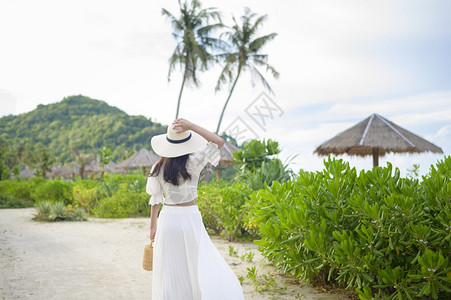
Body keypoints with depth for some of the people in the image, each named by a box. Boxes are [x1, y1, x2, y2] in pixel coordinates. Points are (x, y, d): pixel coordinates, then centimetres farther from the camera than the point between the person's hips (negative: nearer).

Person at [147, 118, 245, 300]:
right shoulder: (191, 163, -11)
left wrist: (153, 226, 16)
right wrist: (192, 127, -17)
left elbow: (155, 199, 6)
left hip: (167, 219, 4)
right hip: (189, 219, -4)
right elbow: (219, 142, -14)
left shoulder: (159, 167, 1)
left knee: (169, 274, 12)